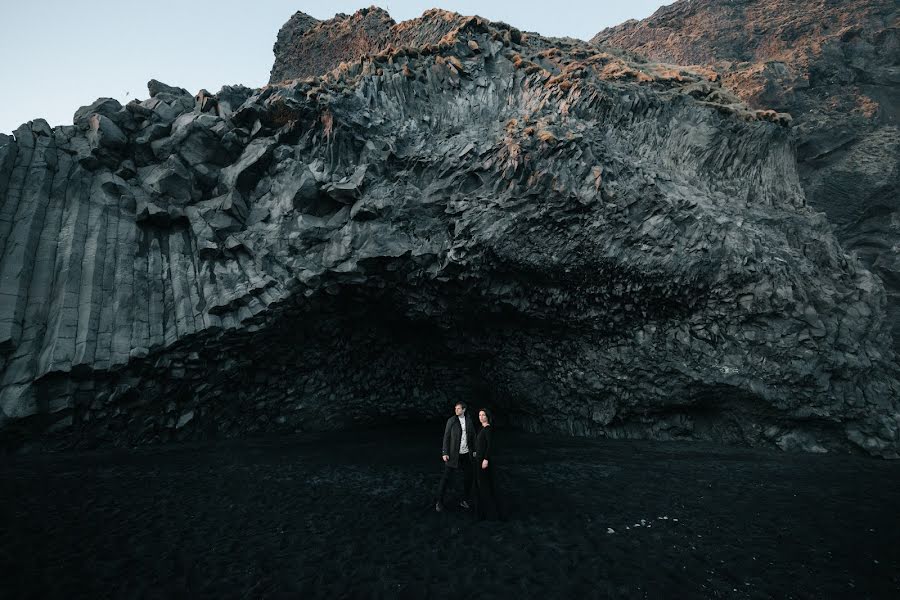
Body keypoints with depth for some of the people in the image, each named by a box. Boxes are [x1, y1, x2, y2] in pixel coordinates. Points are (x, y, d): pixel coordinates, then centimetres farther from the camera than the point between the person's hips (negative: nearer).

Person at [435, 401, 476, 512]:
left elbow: (472, 436, 11)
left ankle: (464, 500, 26)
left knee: (468, 477, 9)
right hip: (453, 454, -4)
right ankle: (439, 501, 13)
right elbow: (446, 437, -7)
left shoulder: (469, 420, 4)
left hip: (466, 454, 4)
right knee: (446, 477, -1)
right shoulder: (451, 420, -7)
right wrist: (445, 453, -12)